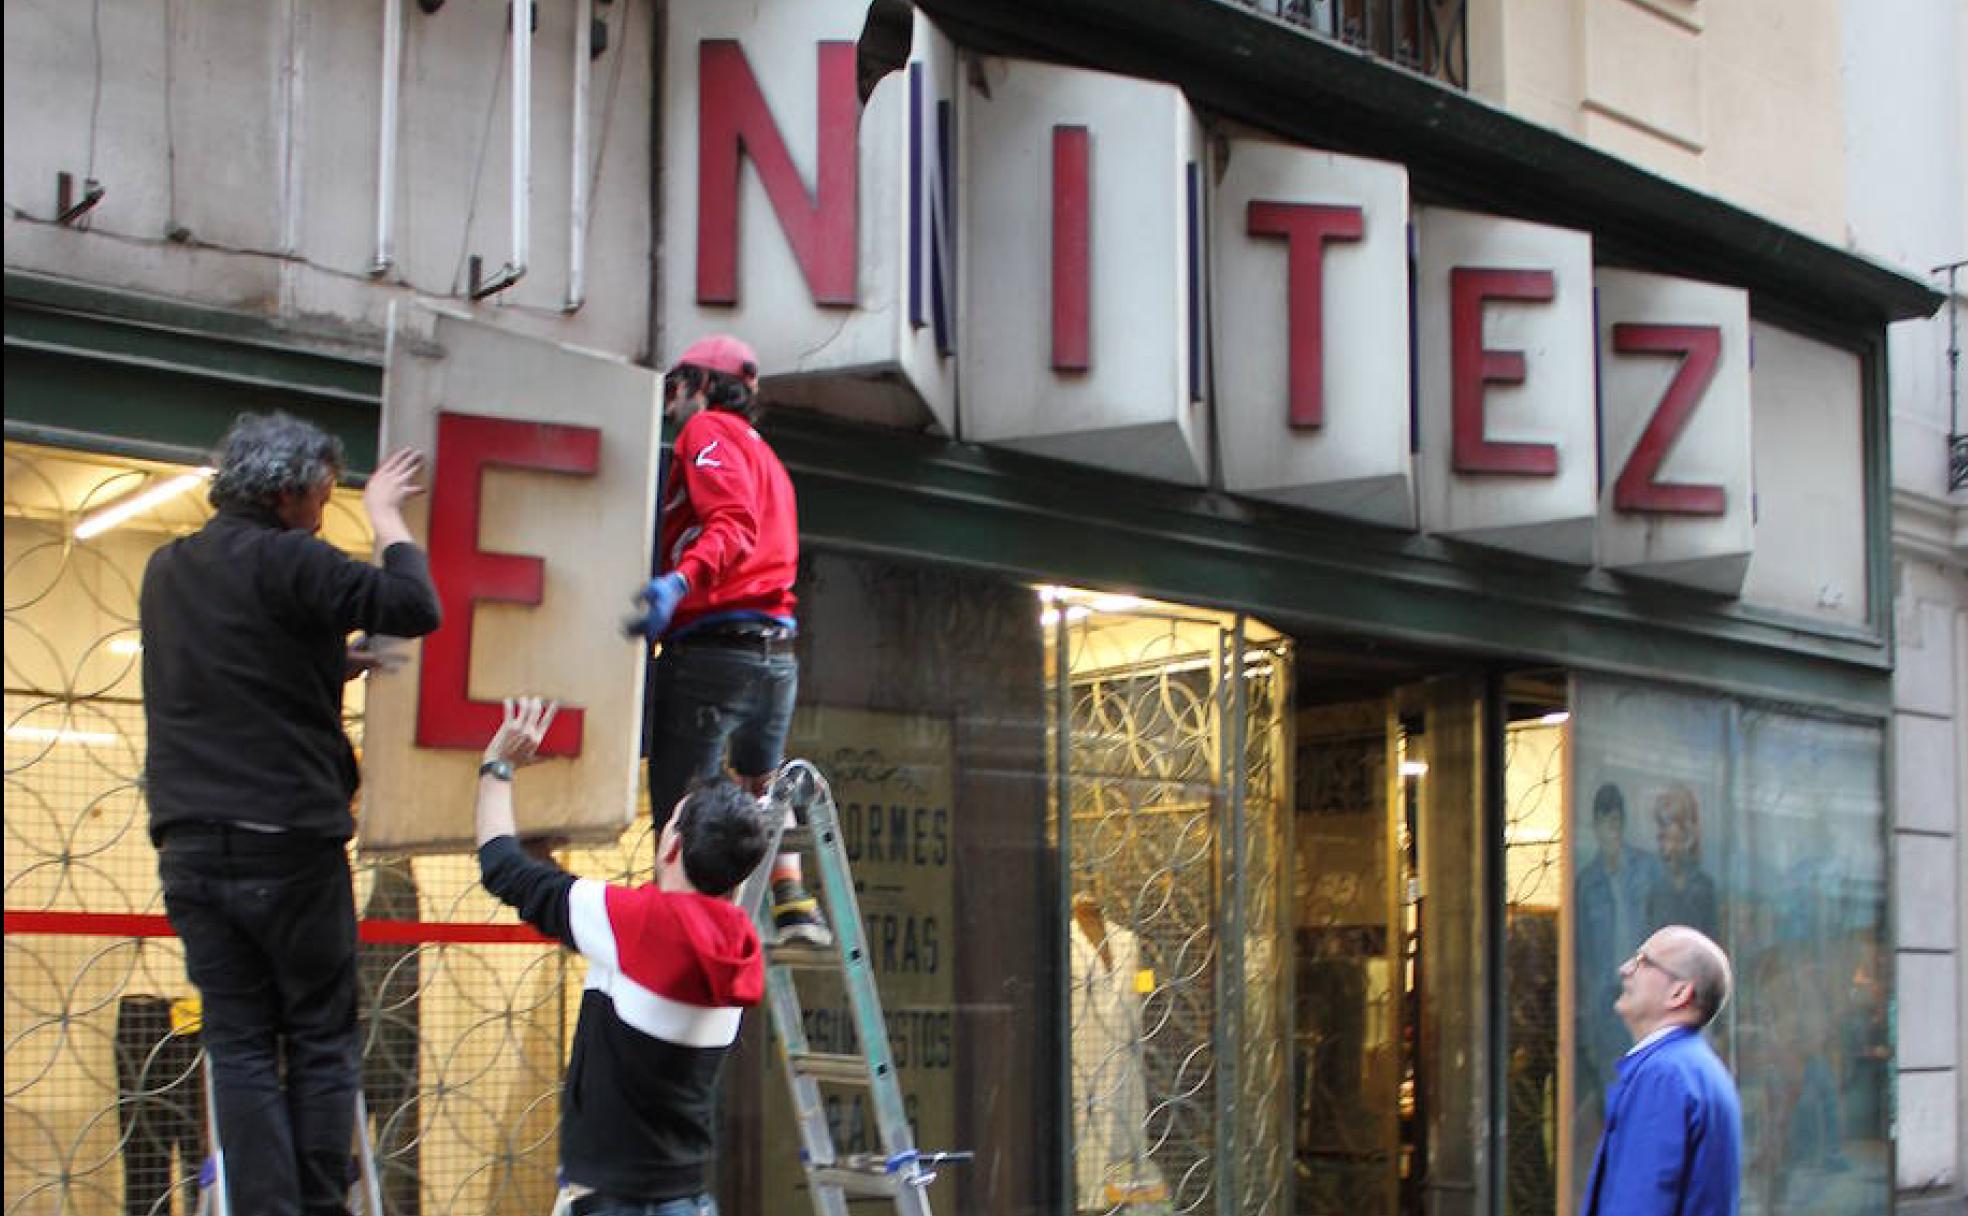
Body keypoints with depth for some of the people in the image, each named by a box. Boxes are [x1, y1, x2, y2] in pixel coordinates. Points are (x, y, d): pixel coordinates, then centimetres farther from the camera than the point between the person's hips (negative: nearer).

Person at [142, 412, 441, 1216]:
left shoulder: (167, 570, 14)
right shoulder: (285, 562, -9)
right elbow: (416, 606, -15)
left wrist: (334, 663, 19)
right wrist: (385, 516, -1)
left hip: (190, 848, 5)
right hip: (289, 844, -5)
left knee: (240, 1047, 5)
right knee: (321, 1041, 5)